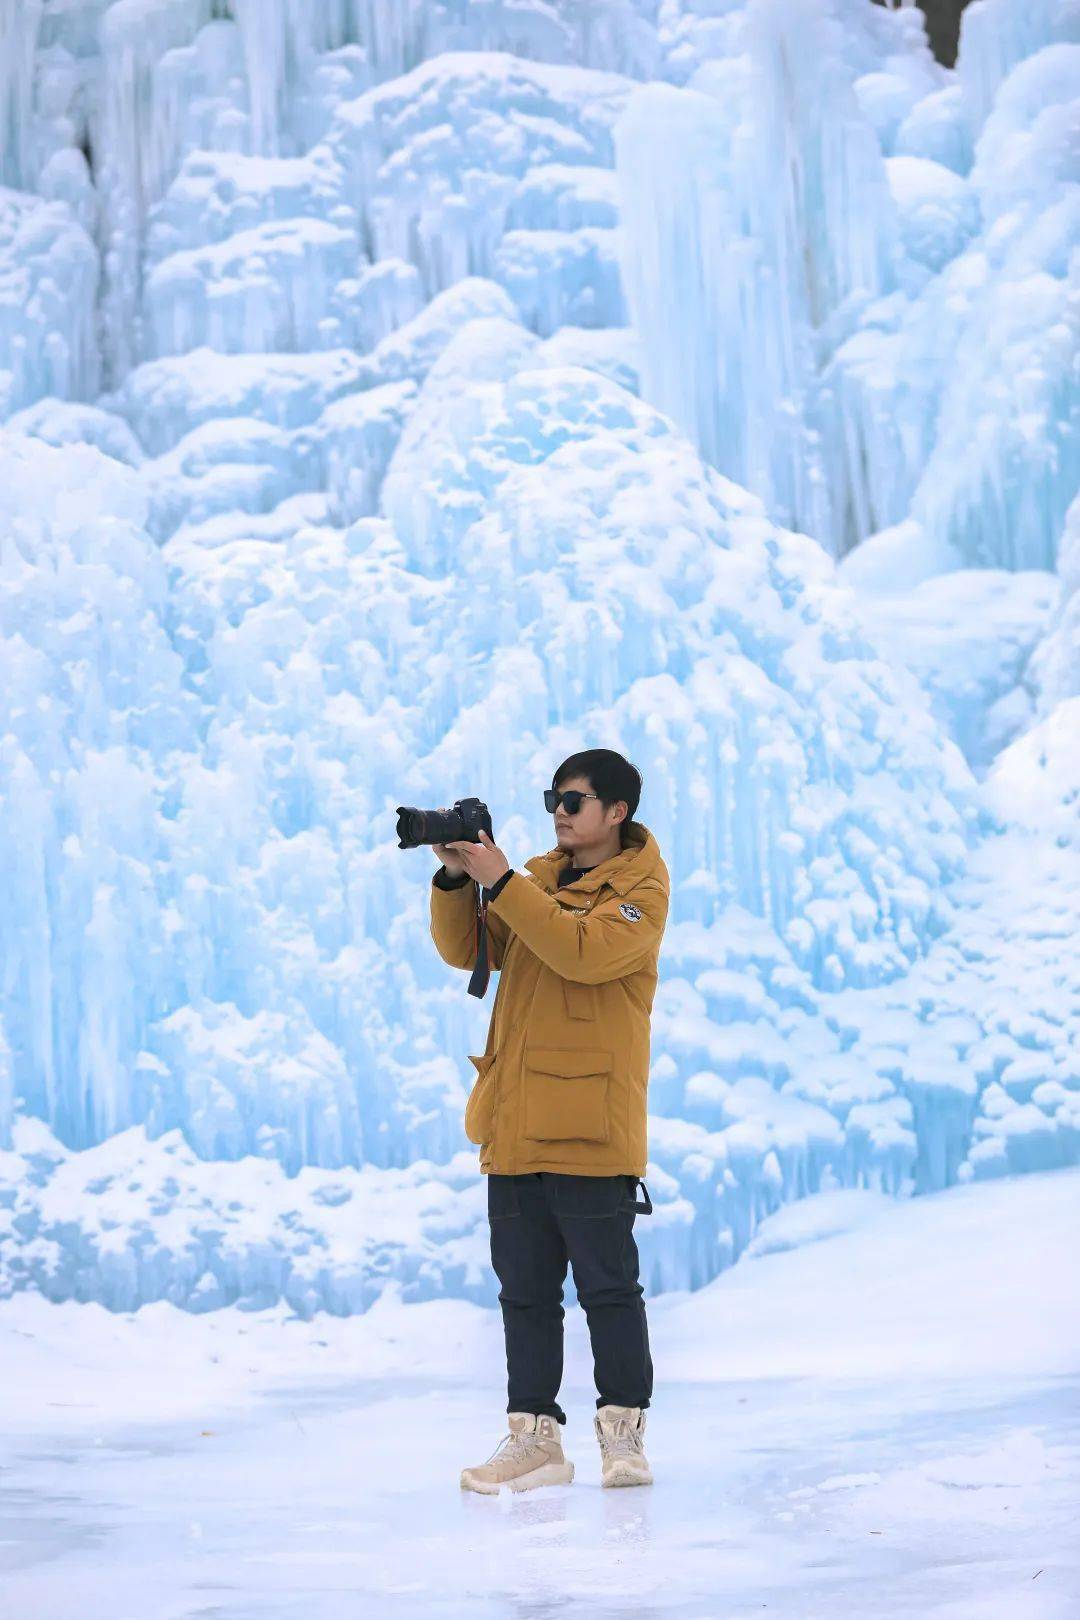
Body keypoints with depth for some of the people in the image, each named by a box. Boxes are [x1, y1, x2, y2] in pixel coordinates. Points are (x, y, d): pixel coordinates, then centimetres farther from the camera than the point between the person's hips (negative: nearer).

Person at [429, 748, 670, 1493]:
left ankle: (624, 1431, 10)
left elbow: (583, 952, -20)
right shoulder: (535, 878, 17)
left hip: (589, 1125, -6)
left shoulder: (641, 889, -3)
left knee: (607, 1285, 0)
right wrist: (455, 880, -5)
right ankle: (534, 1437, 13)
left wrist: (500, 882, -19)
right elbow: (467, 950, 11)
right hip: (515, 1123, 6)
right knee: (525, 1288, 8)